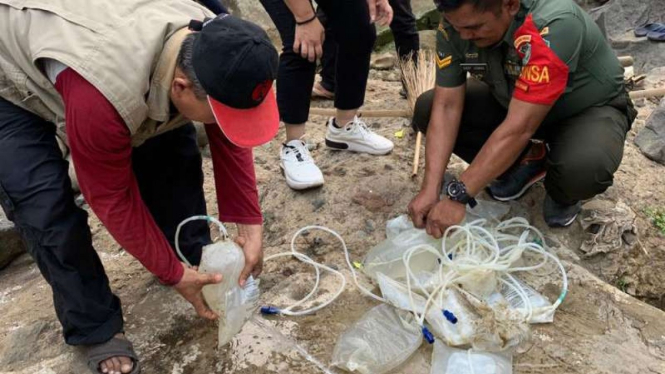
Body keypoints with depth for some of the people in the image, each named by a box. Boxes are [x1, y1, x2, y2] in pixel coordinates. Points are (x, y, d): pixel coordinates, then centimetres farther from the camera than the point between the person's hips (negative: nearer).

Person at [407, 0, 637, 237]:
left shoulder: (553, 26, -37)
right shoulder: (456, 24, -20)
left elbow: (519, 128, -40)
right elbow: (447, 106, -21)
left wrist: (457, 196, -39)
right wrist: (430, 190, -28)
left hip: (588, 110, -5)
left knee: (584, 167, -38)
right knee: (427, 109, -11)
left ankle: (563, 194, 1)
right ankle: (526, 161, 4)